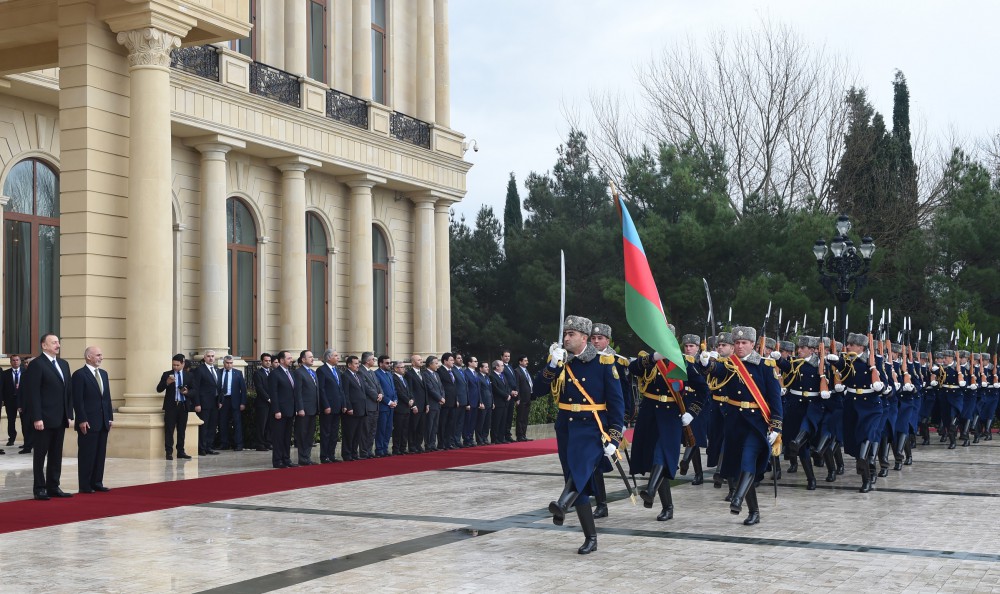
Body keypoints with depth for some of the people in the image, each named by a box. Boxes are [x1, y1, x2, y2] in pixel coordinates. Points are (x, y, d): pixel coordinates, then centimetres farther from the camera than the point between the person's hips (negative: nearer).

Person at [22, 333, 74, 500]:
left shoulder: (63, 364, 14)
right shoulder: (37, 365, -9)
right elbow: (33, 394, -13)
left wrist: (69, 414, 10)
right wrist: (37, 418, -18)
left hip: (60, 418, 7)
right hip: (44, 420, -7)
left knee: (56, 455, 10)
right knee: (40, 455, 2)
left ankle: (53, 487, 17)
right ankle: (40, 489, 7)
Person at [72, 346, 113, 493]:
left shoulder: (103, 373, 15)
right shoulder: (79, 374, -8)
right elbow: (77, 400, -12)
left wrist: (110, 417, 11)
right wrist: (82, 420, -17)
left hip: (103, 422, 7)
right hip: (88, 423, -7)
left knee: (100, 454, 9)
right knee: (86, 455, -1)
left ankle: (97, 483, 15)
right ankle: (85, 486, 4)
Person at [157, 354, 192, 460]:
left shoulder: (188, 375, 8)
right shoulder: (167, 374, 3)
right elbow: (159, 389, -4)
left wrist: (187, 392, -12)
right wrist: (167, 382, -22)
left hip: (183, 406, 2)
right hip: (171, 406, -2)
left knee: (181, 430, 7)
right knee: (169, 430, -5)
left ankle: (181, 452, 14)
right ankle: (169, 452, -3)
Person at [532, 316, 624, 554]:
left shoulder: (603, 363, -4)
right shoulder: (559, 361, 7)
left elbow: (616, 402, -6)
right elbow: (538, 390, -2)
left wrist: (614, 437, -14)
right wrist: (553, 365, -15)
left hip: (592, 429, -4)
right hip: (566, 429, 4)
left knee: (581, 467, -34)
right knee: (579, 485, 6)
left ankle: (563, 503, -55)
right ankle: (590, 538, 14)